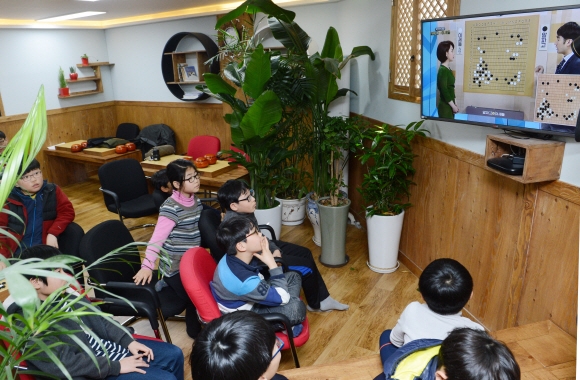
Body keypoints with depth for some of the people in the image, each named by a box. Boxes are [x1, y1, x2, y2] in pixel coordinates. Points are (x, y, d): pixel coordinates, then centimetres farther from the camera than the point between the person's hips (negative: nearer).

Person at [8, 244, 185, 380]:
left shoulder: (63, 293, 2)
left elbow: (98, 319, 10)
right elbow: (63, 362, -25)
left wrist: (128, 341, -1)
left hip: (108, 346, 8)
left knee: (174, 354, 7)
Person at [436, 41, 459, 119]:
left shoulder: (448, 69, 12)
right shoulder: (442, 70, -14)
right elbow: (444, 91, -19)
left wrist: (454, 105, 12)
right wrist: (453, 106, -15)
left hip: (449, 105, 9)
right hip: (445, 106, -9)